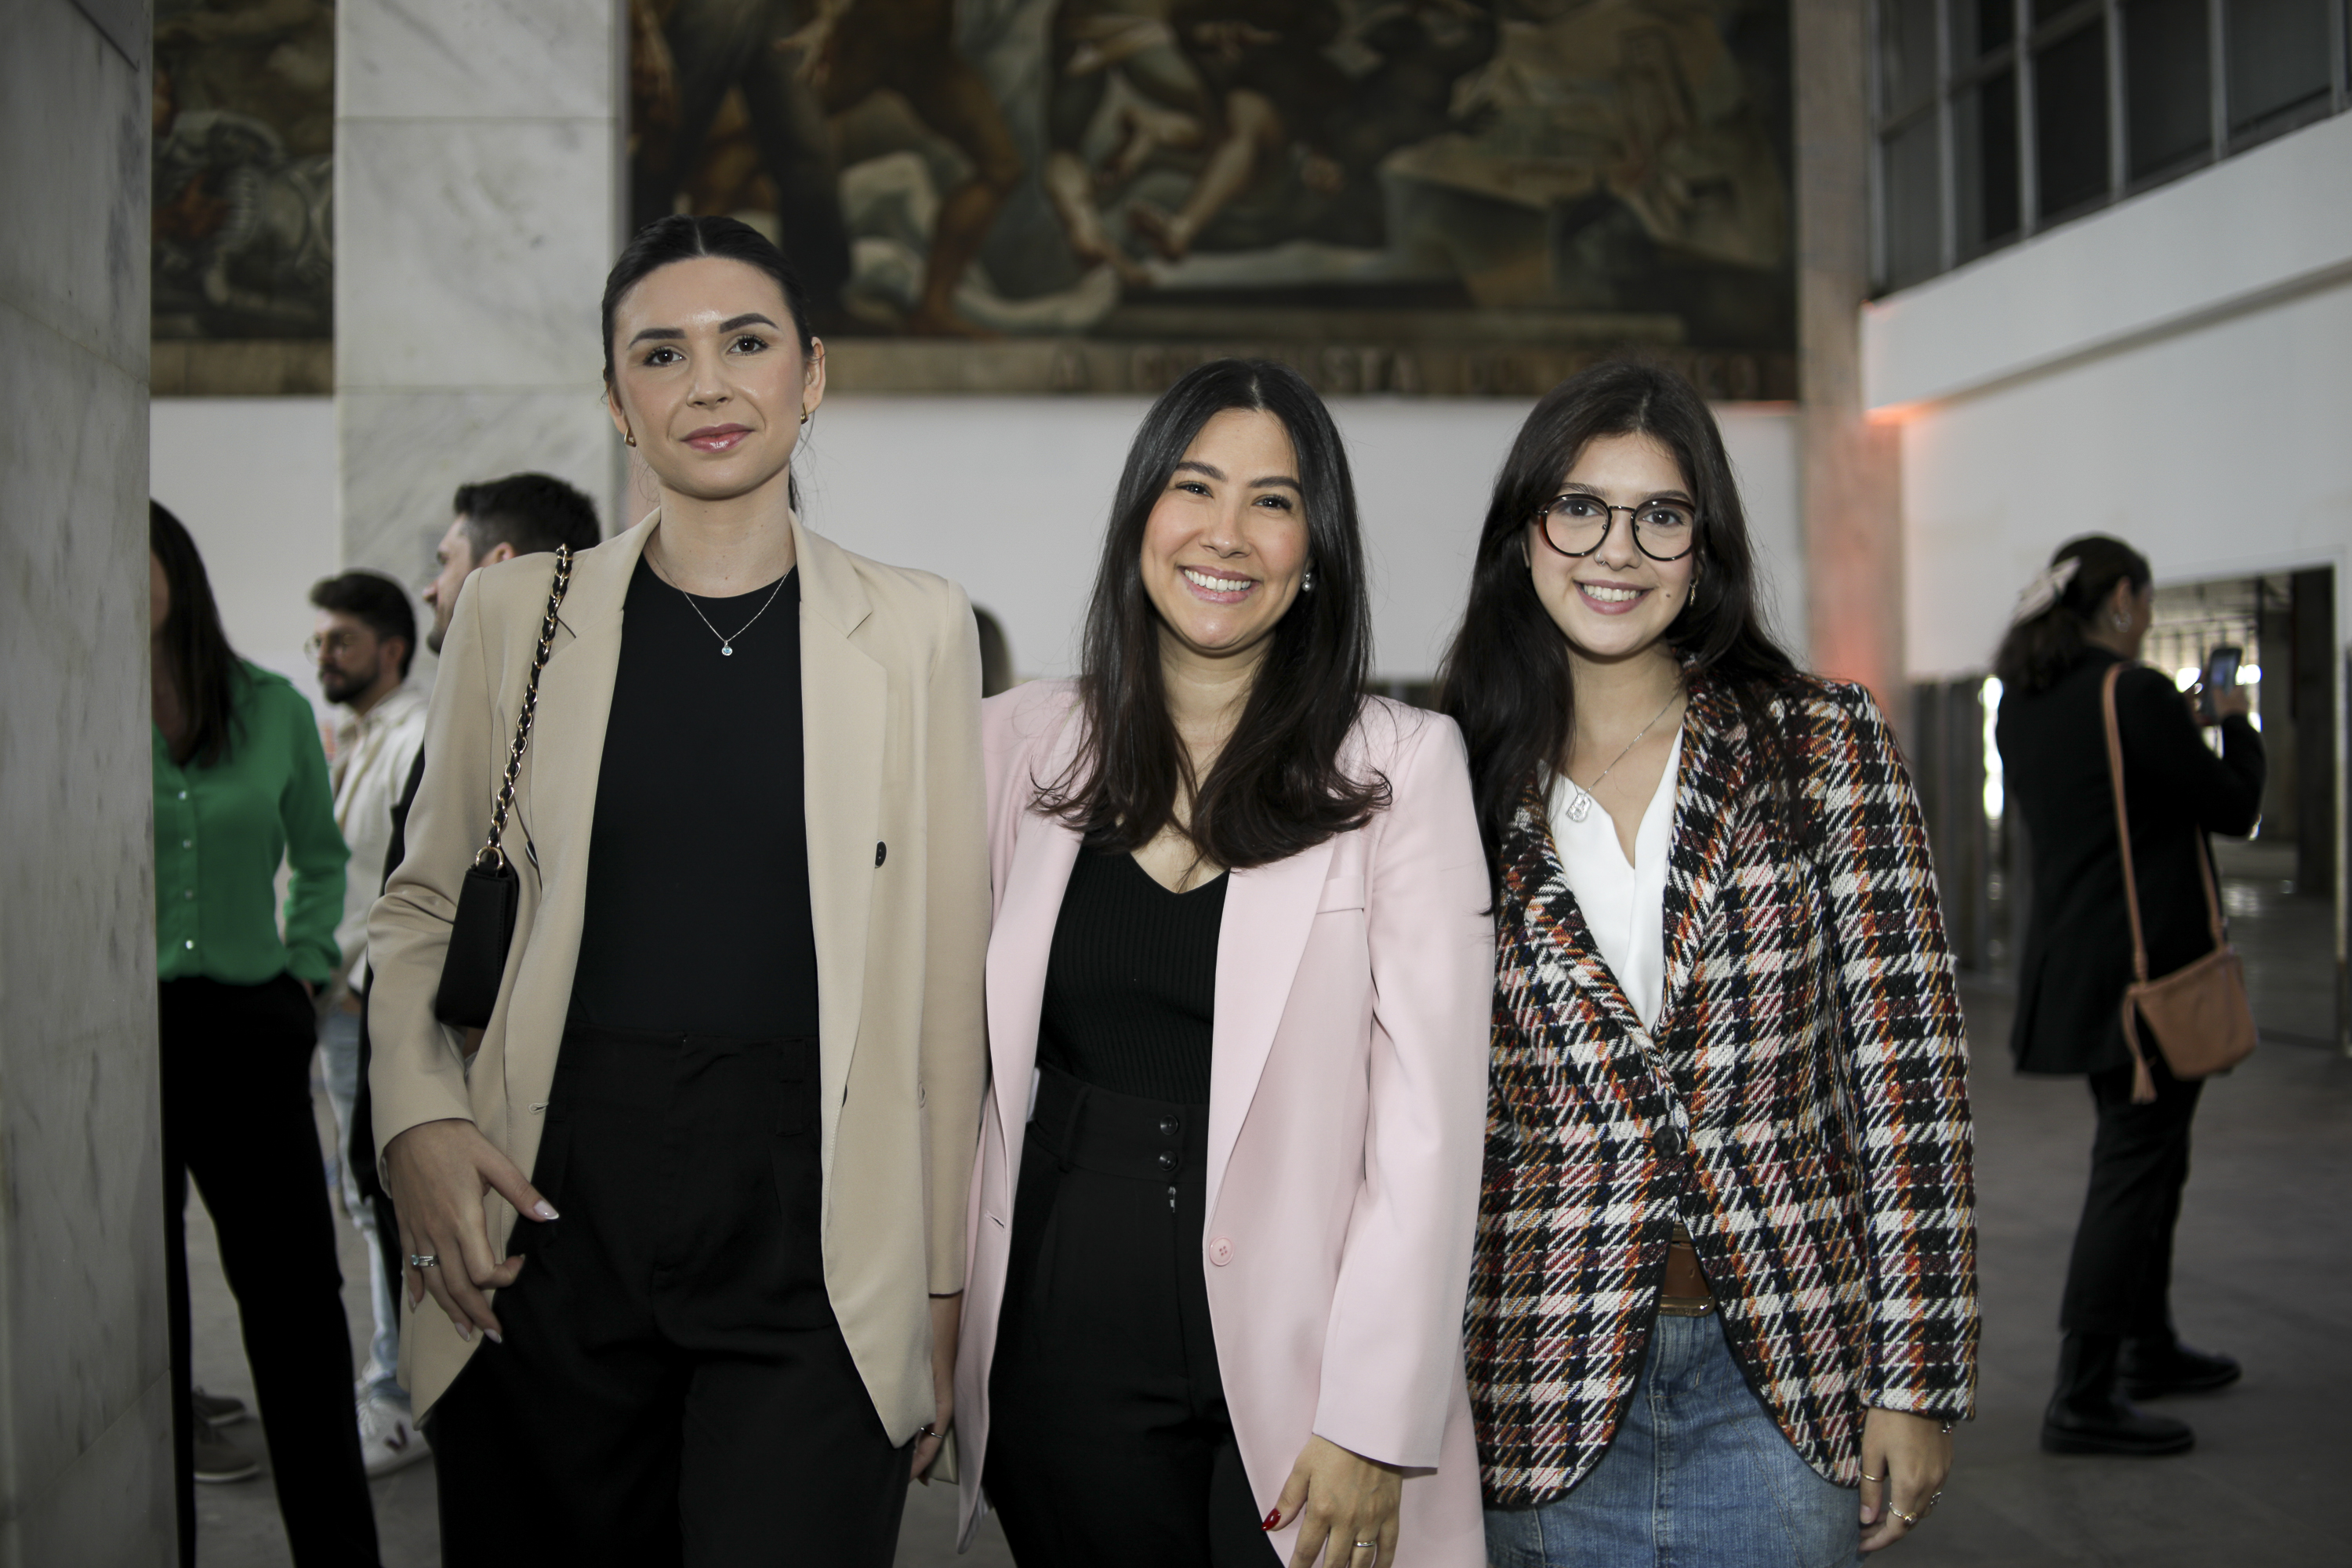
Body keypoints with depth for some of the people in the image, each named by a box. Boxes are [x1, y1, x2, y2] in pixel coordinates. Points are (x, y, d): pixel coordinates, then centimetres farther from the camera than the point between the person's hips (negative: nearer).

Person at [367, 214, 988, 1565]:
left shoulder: (915, 630, 3)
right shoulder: (519, 612, 7)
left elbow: (948, 967, 5)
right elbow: (423, 906, 15)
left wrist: (945, 1290, 4)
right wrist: (418, 1122, -3)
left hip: (812, 1255, -1)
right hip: (555, 1236, 2)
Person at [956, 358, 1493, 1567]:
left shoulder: (1401, 766, -4)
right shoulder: (1025, 741, 4)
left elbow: (1429, 1120, -8)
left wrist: (1374, 1429, -12)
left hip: (1296, 1366, -2)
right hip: (1064, 1355, 2)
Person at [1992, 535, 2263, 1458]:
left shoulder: (2021, 703, 9)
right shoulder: (2134, 694, -17)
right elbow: (2235, 808, -8)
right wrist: (2234, 724, 8)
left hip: (2071, 961, 9)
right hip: (2146, 966, -9)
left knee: (2146, 1156, 21)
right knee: (2132, 1168, -5)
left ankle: (2149, 1350, 34)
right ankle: (2082, 1400, -4)